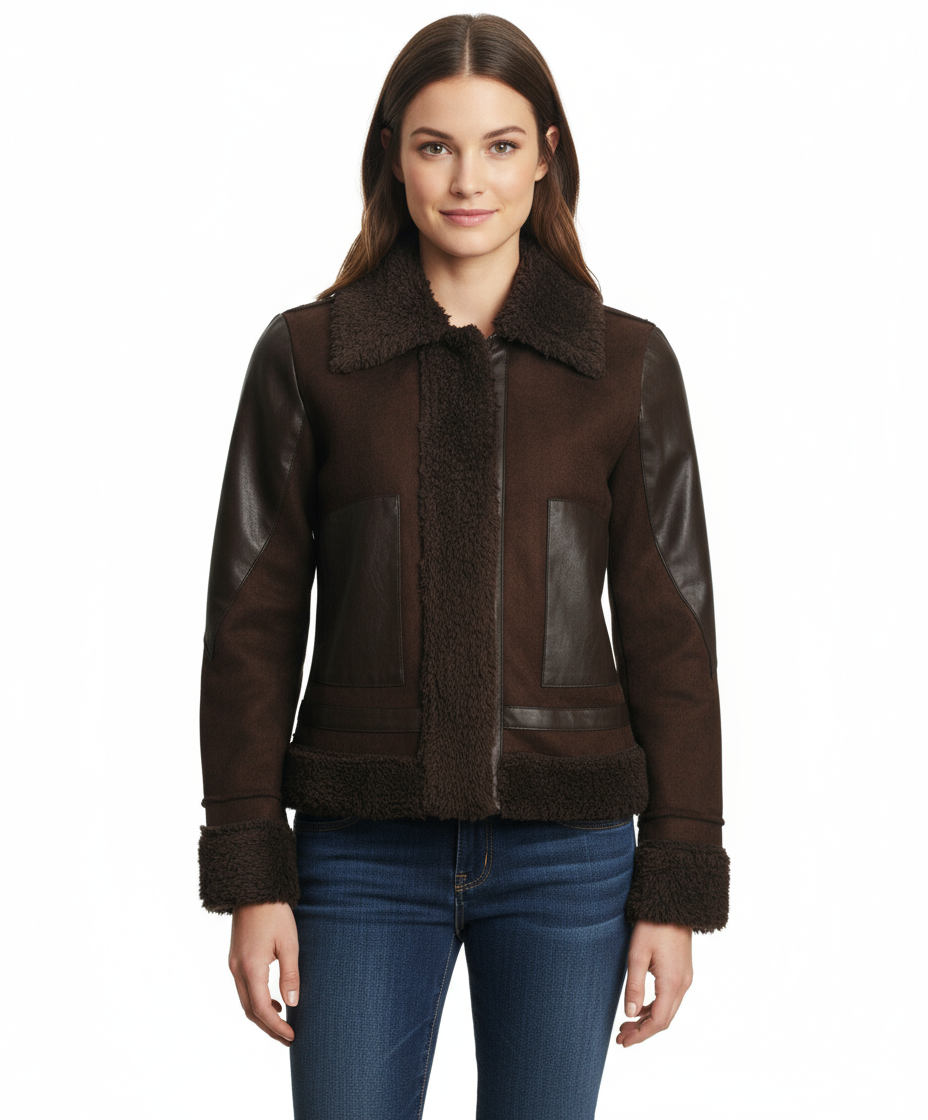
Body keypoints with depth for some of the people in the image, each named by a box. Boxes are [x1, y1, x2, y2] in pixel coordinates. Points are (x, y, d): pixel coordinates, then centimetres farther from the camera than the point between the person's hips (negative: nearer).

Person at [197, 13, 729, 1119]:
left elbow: (669, 632, 3)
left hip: (567, 856, 1)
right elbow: (252, 624, 1)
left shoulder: (627, 363, 2)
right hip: (364, 851, 0)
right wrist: (248, 877, -3)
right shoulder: (305, 355, 1)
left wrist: (677, 890, 0)